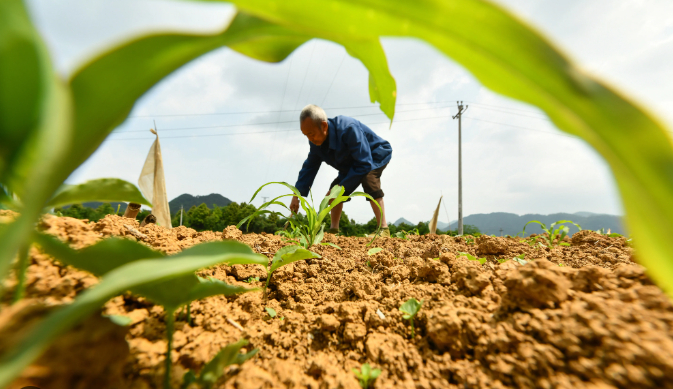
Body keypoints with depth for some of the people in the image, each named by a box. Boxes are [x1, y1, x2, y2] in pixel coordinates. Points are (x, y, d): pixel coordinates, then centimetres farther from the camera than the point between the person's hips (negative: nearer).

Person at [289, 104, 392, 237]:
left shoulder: (348, 129, -40)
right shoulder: (316, 142, -15)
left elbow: (364, 164, -39)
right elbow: (309, 168, -7)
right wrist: (297, 195, -15)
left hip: (376, 155, -7)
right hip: (354, 163, 8)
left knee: (368, 178, -35)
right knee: (335, 189, -3)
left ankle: (384, 229, -33)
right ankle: (333, 230, 6)